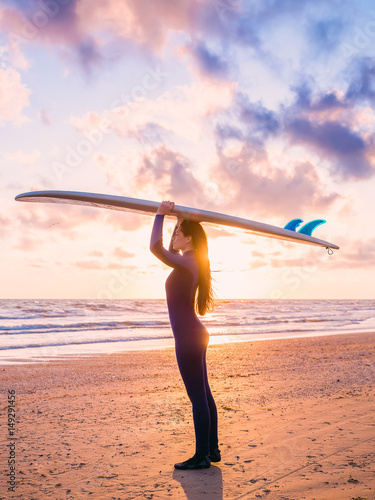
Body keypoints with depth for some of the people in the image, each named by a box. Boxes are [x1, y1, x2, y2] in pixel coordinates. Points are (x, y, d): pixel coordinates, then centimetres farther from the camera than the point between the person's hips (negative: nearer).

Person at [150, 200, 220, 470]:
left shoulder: (187, 263, -15)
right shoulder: (191, 262, 12)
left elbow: (156, 247, -28)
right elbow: (169, 249, 32)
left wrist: (161, 215, -17)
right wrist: (179, 220, 25)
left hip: (189, 337, -10)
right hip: (195, 335, 10)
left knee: (198, 397, -3)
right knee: (204, 394, 14)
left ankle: (202, 456, 5)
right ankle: (212, 450, 23)